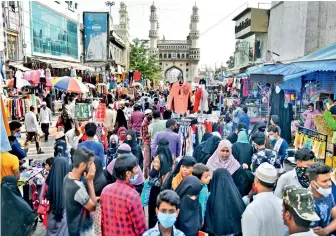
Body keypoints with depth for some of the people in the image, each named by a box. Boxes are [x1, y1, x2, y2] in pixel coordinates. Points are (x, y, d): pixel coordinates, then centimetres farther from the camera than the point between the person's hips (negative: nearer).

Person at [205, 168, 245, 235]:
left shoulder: (212, 196, -16)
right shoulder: (235, 192, -11)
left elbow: (208, 218, -9)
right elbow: (242, 213, -2)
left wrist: (209, 230, 4)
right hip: (234, 230, 2)